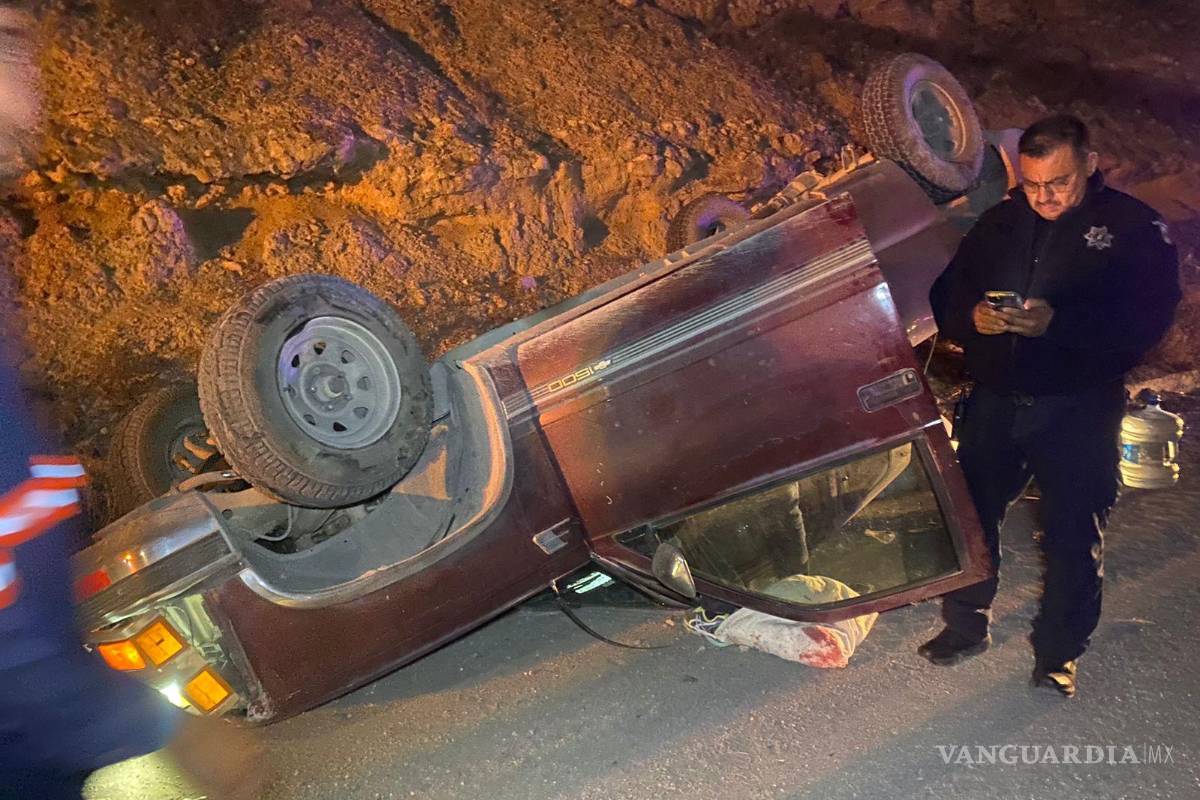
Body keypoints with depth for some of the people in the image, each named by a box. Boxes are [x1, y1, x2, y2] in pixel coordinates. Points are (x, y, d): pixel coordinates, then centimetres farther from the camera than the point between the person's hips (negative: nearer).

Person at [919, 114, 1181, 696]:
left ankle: (1059, 652, 23)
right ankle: (966, 625, 30)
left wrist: (1058, 322, -25)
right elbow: (946, 296, 9)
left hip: (1076, 410, -3)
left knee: (1073, 534, 3)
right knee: (971, 516, 9)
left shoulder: (1132, 227, -1)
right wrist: (972, 316, -15)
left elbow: (1149, 317, -12)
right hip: (994, 400, 4)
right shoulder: (1000, 222, 10)